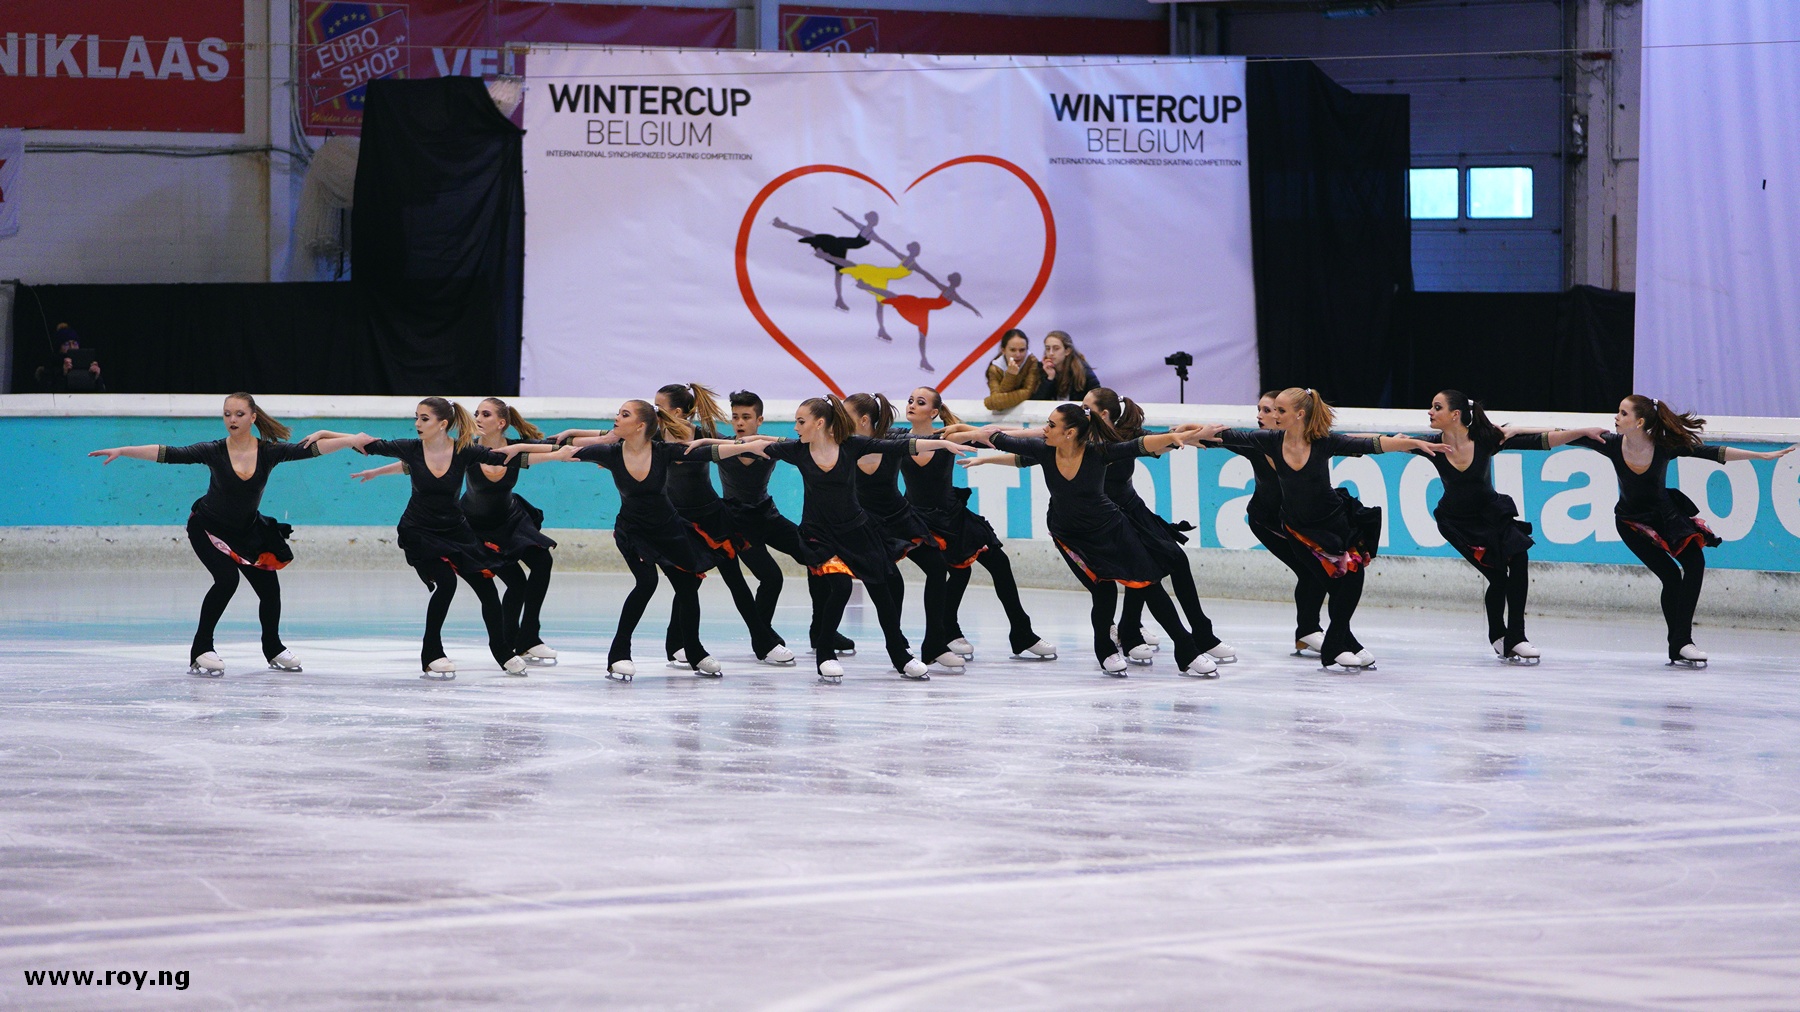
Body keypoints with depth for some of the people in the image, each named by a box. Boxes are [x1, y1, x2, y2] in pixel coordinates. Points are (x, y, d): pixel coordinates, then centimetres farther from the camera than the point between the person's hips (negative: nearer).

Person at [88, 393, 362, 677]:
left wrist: (351, 441, -27)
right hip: (208, 528, -4)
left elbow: (309, 449, -19)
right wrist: (123, 451, -36)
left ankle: (273, 649, 34)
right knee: (227, 579, -26)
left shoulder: (269, 451, -15)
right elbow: (169, 454, -28)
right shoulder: (215, 451, -22)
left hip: (248, 531, 4)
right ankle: (200, 650, -18)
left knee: (270, 589, 6)